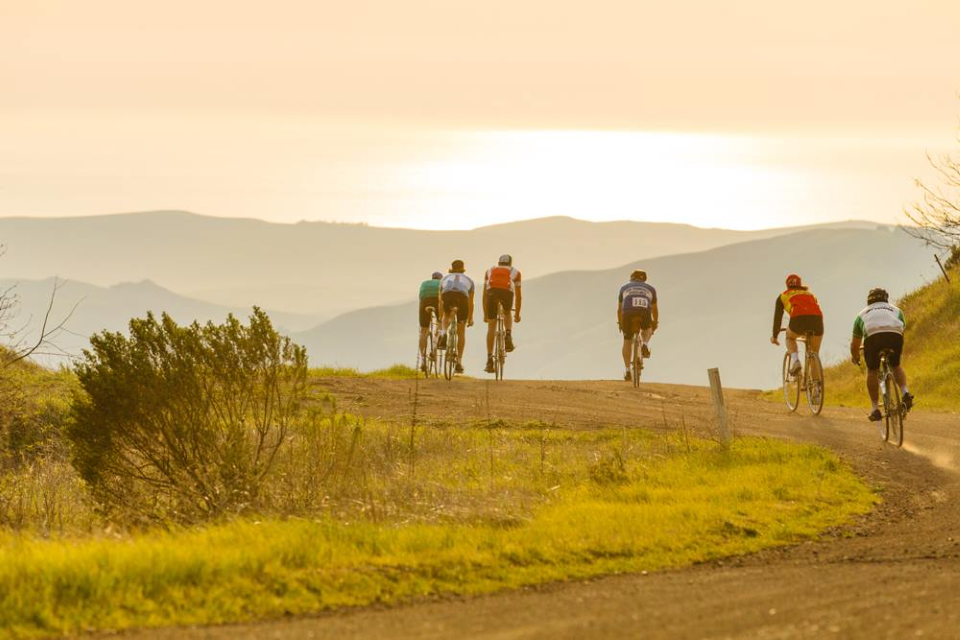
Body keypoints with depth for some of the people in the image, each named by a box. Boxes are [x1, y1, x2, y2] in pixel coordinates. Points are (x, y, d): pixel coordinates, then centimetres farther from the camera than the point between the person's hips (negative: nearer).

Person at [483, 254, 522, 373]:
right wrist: (517, 314, 44)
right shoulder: (515, 272, 33)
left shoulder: (490, 271, 36)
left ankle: (489, 359, 2)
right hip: (507, 292, 0)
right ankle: (508, 337, 8)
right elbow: (518, 295, 35)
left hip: (492, 292, 0)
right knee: (507, 314, 33)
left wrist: (485, 314, 42)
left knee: (491, 327, 9)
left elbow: (485, 294, 36)